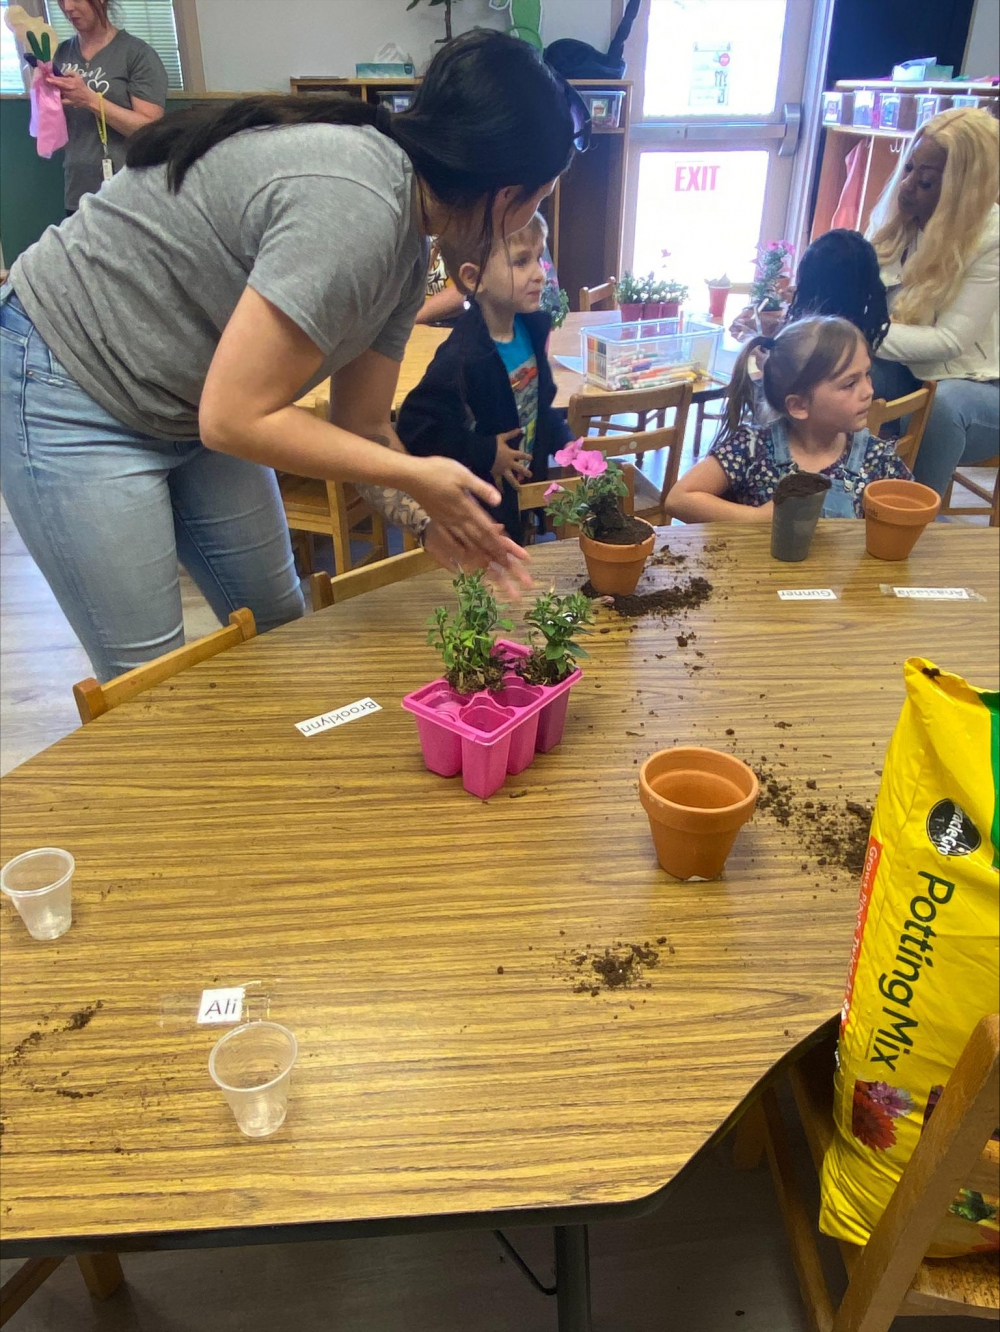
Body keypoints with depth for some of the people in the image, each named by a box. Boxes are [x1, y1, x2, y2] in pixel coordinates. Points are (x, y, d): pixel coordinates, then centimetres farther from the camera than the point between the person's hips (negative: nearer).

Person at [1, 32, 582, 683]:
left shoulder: (409, 251, 0)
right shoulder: (354, 204, -30)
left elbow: (363, 426, 5)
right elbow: (234, 420, -29)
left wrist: (431, 519, -10)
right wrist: (416, 476, -22)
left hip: (190, 404, 9)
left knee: (279, 623, 14)